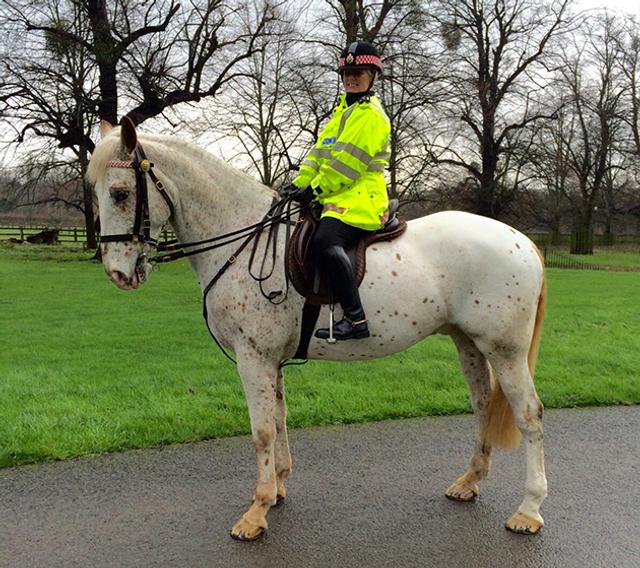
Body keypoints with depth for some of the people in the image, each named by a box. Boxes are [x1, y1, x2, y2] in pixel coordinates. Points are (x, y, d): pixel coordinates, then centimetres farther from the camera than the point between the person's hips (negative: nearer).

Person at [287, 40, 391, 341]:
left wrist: (316, 190, -12)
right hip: (338, 197, 10)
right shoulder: (343, 111, 25)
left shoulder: (371, 115, -6)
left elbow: (348, 163, -14)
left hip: (360, 199, -10)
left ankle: (355, 319, -34)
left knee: (325, 241, -32)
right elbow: (320, 151, 21)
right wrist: (301, 184, 9)